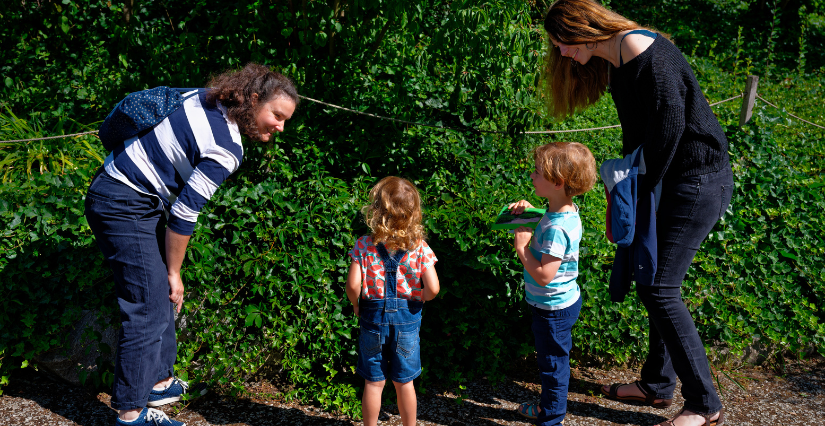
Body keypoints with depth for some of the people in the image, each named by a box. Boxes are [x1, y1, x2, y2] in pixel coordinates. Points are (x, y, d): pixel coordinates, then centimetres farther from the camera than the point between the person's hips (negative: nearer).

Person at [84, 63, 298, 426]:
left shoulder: (207, 99, 3)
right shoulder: (225, 149, -23)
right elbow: (184, 213, -20)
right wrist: (174, 272, -7)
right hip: (125, 208, -10)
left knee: (161, 294, 19)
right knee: (149, 310, -5)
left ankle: (160, 381, 32)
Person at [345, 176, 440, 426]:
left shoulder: (364, 245, -11)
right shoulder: (419, 247, -10)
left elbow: (353, 285, -15)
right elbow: (432, 288, -15)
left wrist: (357, 305, 5)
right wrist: (419, 299, 7)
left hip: (373, 315, 0)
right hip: (407, 318, 0)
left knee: (373, 382, 11)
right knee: (404, 382, 14)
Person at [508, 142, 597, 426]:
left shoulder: (557, 228, -31)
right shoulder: (567, 210, -2)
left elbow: (544, 275, -32)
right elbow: (544, 225, 20)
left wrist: (521, 246, -23)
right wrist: (529, 211, 2)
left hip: (553, 309, -10)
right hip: (563, 301, 10)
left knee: (552, 363, 8)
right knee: (553, 361, 25)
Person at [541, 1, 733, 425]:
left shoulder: (640, 49, -20)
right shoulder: (614, 61, 11)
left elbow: (670, 118, -21)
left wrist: (644, 187, -13)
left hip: (699, 180, -10)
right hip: (673, 180, 10)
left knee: (658, 287, -8)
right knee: (653, 278, 14)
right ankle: (658, 384, 28)